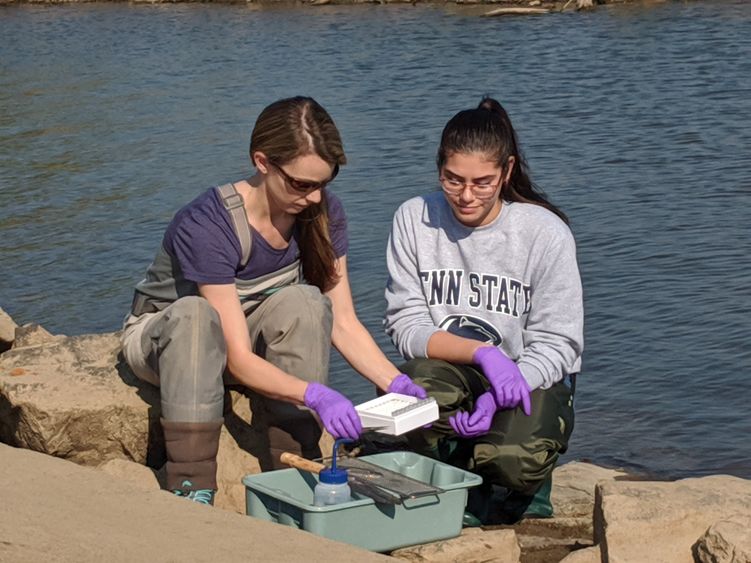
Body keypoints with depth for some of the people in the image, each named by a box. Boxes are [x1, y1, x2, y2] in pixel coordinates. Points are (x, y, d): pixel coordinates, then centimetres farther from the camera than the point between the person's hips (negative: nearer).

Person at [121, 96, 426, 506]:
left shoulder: (323, 213, -14)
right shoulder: (206, 225, -33)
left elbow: (343, 322, -12)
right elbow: (239, 359, -35)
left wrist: (396, 383, -28)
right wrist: (315, 394, -49)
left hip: (255, 333, 4)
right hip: (161, 337, -4)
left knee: (303, 302, -28)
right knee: (195, 314, -40)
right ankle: (190, 493, -38)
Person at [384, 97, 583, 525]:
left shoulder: (546, 233, -10)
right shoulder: (415, 220, -4)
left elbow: (556, 345, -8)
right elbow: (405, 326, -8)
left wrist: (499, 398, -26)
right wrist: (482, 352, -25)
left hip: (530, 376, -1)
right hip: (446, 374, 2)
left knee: (514, 457, -32)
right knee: (416, 386, -34)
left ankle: (516, 496, 8)